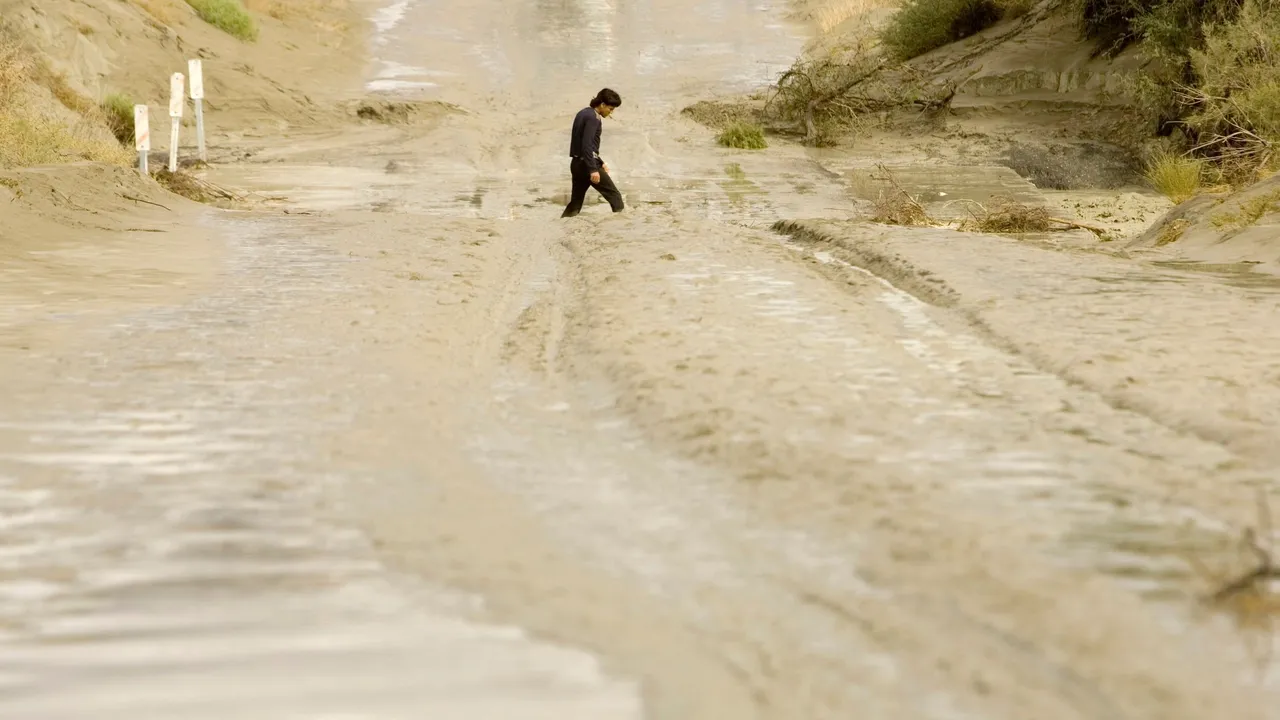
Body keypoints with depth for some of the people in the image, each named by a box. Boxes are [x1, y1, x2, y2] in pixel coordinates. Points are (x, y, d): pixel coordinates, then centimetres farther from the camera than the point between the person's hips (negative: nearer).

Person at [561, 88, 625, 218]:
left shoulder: (583, 113, 16)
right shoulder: (593, 117, -14)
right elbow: (587, 144, -23)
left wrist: (600, 162, 25)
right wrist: (593, 169, -26)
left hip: (577, 163, 9)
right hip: (587, 164, -9)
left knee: (576, 202, 10)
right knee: (614, 196, -2)